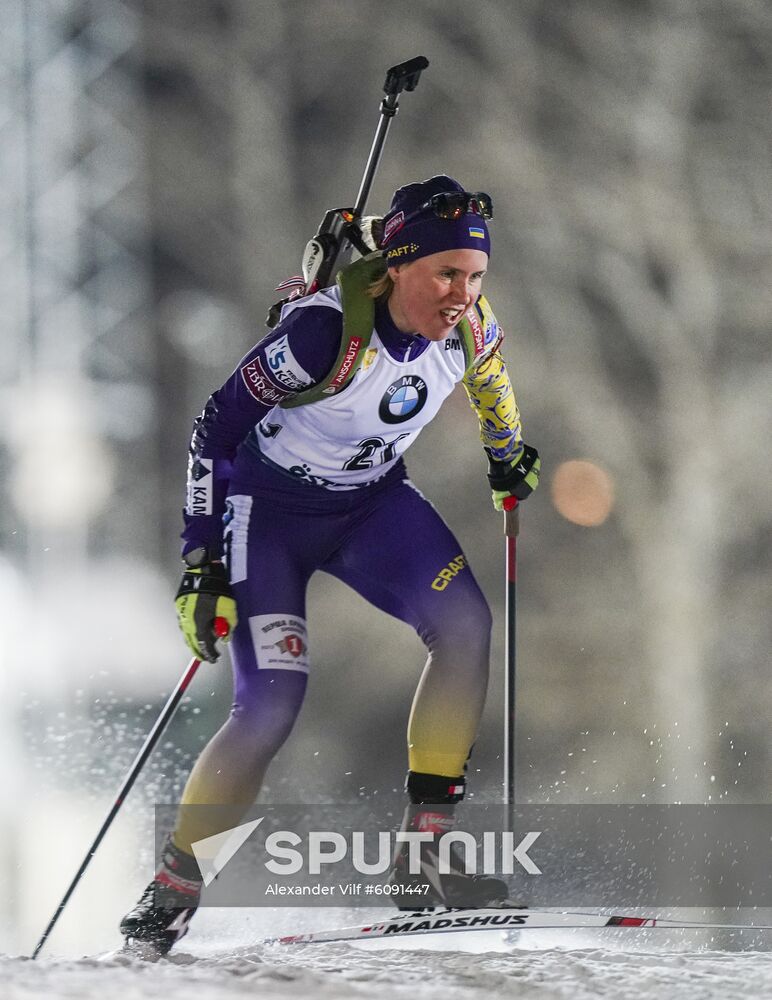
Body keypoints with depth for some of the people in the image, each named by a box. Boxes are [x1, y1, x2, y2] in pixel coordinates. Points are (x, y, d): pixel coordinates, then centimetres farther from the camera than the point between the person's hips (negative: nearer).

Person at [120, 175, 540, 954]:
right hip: (271, 506, -5)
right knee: (272, 704, -17)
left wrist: (508, 452, 30)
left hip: (373, 503, 5)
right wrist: (202, 562, -20)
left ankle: (423, 851, -15)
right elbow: (215, 428, -20)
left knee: (466, 626, -20)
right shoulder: (325, 331, -31)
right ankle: (172, 886, 0)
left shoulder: (469, 328, -14)